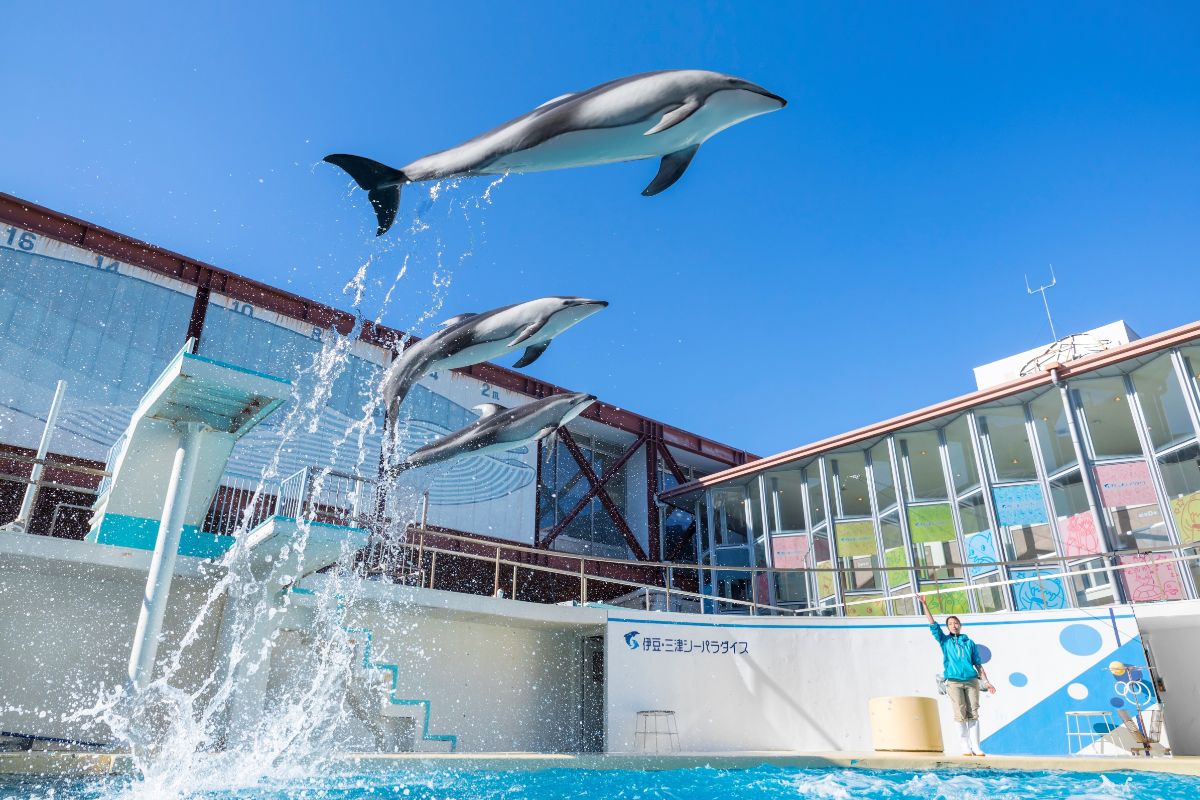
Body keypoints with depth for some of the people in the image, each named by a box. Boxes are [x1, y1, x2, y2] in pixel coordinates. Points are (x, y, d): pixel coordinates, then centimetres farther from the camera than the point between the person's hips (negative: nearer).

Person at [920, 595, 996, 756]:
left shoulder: (969, 643, 14)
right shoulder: (945, 640, 11)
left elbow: (978, 664, 14)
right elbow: (933, 624, 2)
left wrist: (986, 682, 6)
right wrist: (925, 604, -5)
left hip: (971, 681, 1)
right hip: (954, 682, -1)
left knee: (973, 714, -1)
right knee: (961, 714, -5)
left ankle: (976, 747, 3)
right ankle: (966, 747, 1)